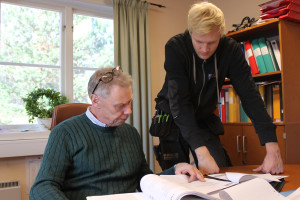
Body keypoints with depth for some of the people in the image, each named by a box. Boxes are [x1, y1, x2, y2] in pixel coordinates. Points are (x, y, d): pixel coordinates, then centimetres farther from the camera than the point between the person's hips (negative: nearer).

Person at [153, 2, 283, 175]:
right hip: (175, 117, -2)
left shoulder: (231, 49, -16)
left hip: (205, 119, 3)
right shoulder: (175, 47, -25)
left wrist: (273, 147, -29)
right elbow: (179, 101, -32)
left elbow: (250, 95, -20)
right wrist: (201, 151, -42)